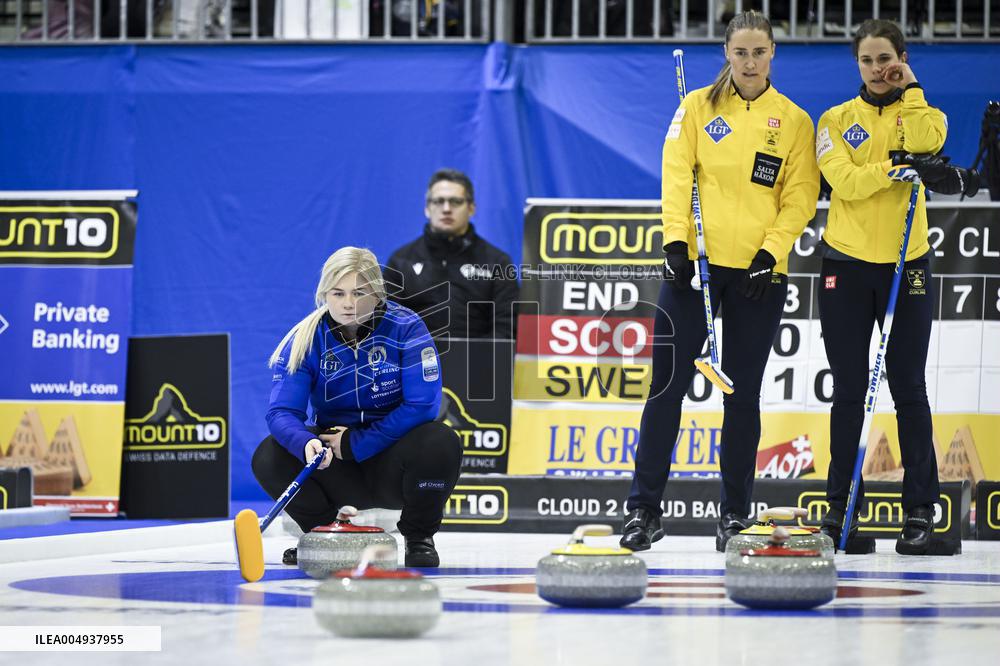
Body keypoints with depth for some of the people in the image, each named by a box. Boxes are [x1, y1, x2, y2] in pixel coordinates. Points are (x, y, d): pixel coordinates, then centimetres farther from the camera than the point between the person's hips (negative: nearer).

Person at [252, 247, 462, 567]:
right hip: (337, 472, 2)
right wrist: (306, 443, -41)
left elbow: (422, 405, -19)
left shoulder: (406, 329, -13)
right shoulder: (305, 339, -8)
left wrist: (356, 443, -21)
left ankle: (419, 537, -4)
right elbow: (282, 411, -18)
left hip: (390, 461, -2)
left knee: (442, 442, -33)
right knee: (268, 457, -24)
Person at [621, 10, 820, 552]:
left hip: (758, 273, 1)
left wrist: (771, 251, -10)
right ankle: (643, 509, 2)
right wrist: (676, 239, -12)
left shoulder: (794, 121, 6)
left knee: (742, 394, 5)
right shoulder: (698, 107, 5)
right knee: (668, 384, -3)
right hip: (694, 264, 0)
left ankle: (735, 514, 14)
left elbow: (800, 198, 3)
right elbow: (676, 175, 0)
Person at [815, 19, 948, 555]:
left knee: (908, 388, -1)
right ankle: (841, 505, 10)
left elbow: (921, 144, -19)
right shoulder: (837, 120, 6)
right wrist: (890, 169, -25)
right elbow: (843, 180, -11)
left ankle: (919, 510, 3)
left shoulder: (923, 113, 6)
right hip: (847, 267, 1)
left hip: (907, 267, -1)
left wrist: (909, 92, -7)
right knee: (848, 391, 3)